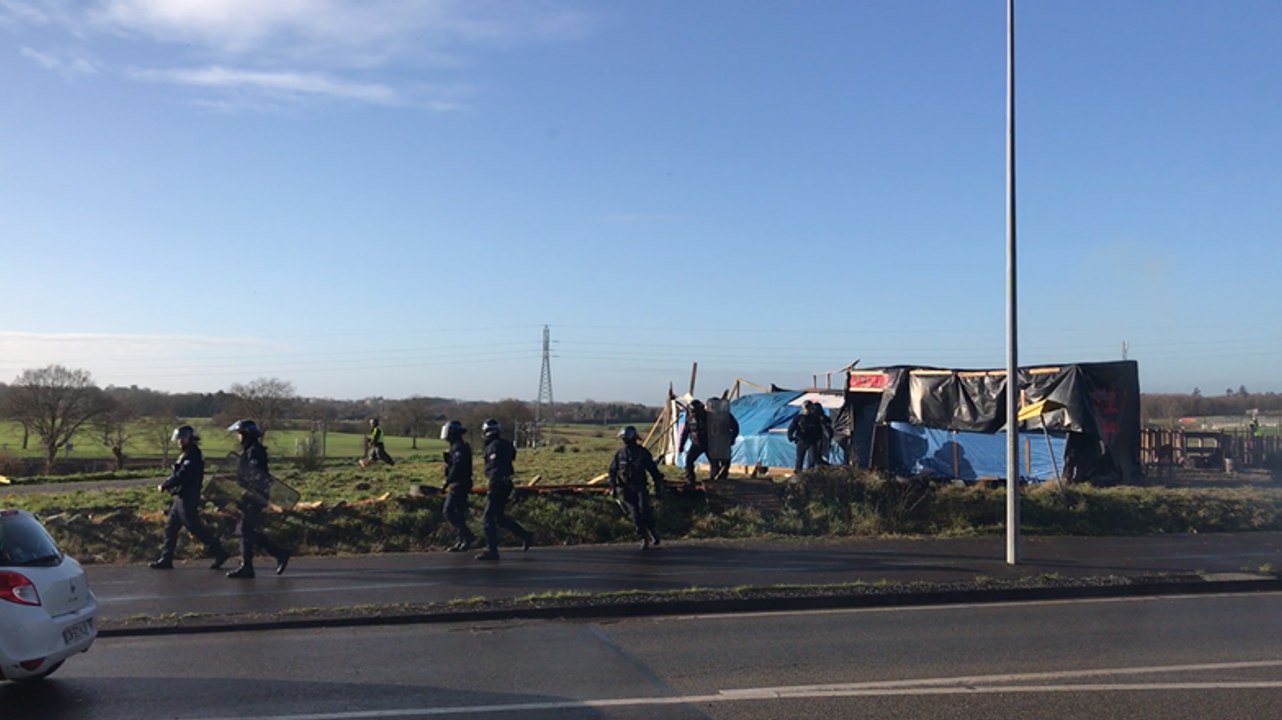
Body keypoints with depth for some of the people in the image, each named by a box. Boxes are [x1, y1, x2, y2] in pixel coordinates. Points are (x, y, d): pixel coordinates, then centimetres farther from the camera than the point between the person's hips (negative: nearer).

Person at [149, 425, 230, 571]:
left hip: (187, 499, -10)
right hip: (182, 497, 10)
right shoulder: (189, 454, 15)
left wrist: (164, 485, -11)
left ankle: (219, 552, -1)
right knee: (171, 528, 11)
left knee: (195, 527, -6)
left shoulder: (192, 455, -17)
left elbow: (181, 476, -23)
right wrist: (169, 485, 4)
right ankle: (166, 559, 16)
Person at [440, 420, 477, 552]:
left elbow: (457, 466, -26)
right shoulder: (462, 446, 17)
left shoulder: (458, 447, -16)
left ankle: (467, 536, -11)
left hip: (458, 484, -10)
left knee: (449, 511, -10)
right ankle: (462, 542, 14)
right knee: (458, 513, 12)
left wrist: (447, 482, -26)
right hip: (461, 484, 10)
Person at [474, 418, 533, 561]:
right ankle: (525, 535, 22)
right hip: (505, 484, 10)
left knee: (488, 518, -4)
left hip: (498, 485, -10)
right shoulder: (505, 444, 14)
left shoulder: (494, 446, -16)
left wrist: (492, 488, -26)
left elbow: (496, 469, -24)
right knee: (499, 517, 19)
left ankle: (492, 550, -3)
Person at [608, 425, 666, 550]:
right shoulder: (620, 454, 1)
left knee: (644, 509, -19)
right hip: (627, 488, 2)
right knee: (634, 514, -3)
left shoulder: (643, 453, -3)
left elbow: (654, 471, 2)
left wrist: (658, 489, 0)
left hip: (640, 487, -2)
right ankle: (644, 538, 8)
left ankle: (651, 530, 4)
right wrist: (613, 488, 1)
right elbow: (612, 472, 9)